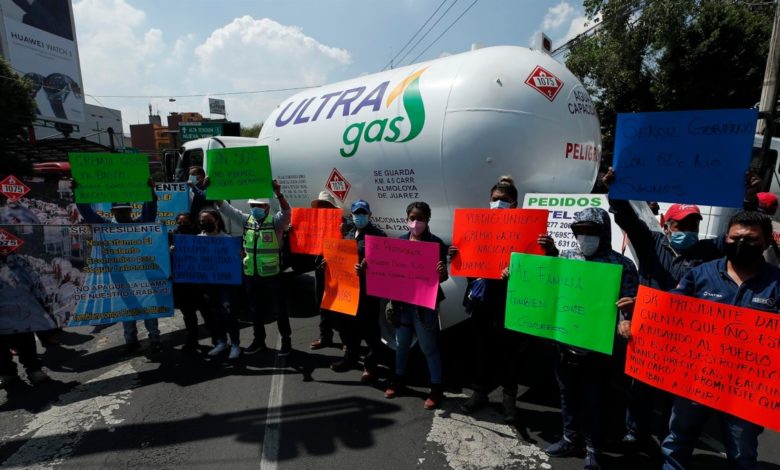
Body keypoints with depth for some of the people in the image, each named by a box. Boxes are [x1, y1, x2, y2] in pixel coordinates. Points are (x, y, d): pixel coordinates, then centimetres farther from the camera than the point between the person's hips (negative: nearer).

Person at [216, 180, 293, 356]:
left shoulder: (275, 221, -6)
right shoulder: (246, 220, 7)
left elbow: (286, 211, -25)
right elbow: (225, 208, 5)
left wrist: (279, 194, -41)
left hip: (272, 275, -5)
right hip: (251, 275, 5)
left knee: (279, 309, 5)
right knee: (255, 310, 15)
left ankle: (286, 341, 18)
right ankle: (259, 340, 30)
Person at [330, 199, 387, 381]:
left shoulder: (377, 235, -8)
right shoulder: (349, 234, 16)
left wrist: (365, 268, -32)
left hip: (368, 287, -7)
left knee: (369, 326, 1)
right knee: (349, 323, 17)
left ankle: (370, 364, 15)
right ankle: (351, 358, 34)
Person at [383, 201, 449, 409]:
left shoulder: (436, 243, -9)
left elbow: (442, 277, -9)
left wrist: (442, 272, -31)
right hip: (402, 301, 4)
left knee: (428, 347, 5)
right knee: (402, 343, 17)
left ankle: (436, 387, 21)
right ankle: (399, 379, 35)